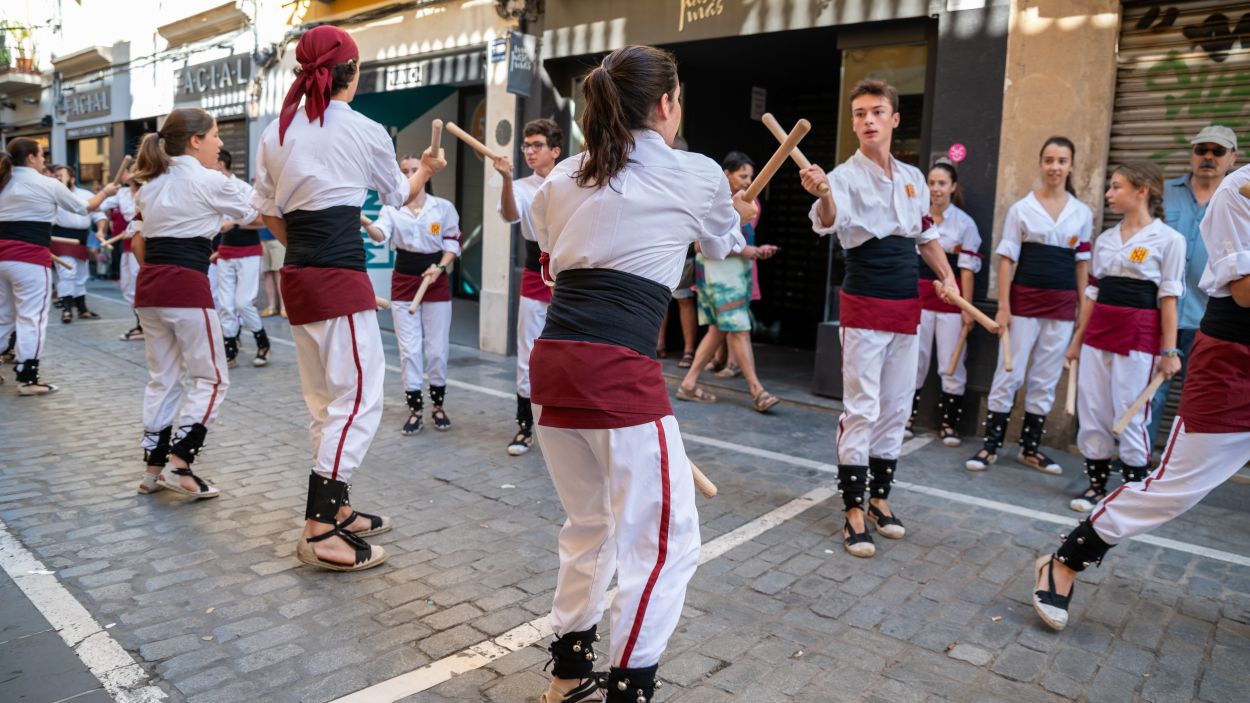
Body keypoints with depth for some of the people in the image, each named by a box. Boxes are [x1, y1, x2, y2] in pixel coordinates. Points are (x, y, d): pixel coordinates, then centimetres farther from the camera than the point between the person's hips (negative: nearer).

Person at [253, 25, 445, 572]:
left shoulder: (276, 132, 10)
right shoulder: (365, 132, -4)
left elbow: (268, 212, 14)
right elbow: (400, 195, 12)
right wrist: (426, 169, 32)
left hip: (297, 276, 7)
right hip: (341, 277, -7)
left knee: (326, 401, 16)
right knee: (360, 399, -4)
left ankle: (334, 510, 27)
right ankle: (319, 532, -6)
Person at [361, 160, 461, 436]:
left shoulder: (443, 207, -1)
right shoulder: (391, 208, -1)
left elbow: (453, 243, 2)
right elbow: (380, 234, -19)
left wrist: (439, 268, -14)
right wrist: (365, 223, -41)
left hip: (436, 282, 0)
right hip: (404, 283, 1)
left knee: (437, 348, 4)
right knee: (410, 349, 3)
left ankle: (438, 405, 23)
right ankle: (415, 409, 15)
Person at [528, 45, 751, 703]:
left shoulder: (562, 178, 15)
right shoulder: (697, 176, 4)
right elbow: (723, 244, 25)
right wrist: (738, 216, 47)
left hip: (551, 361, 7)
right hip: (619, 371, -7)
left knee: (590, 525, 23)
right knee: (665, 542, 6)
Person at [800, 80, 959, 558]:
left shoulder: (913, 178, 10)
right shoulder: (845, 177, -9)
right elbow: (829, 221, -31)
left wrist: (946, 277, 7)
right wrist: (822, 196, -53)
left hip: (907, 306, 6)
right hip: (864, 306, -6)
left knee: (896, 408, 12)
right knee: (861, 410, -5)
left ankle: (879, 497, 26)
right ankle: (853, 511, 4)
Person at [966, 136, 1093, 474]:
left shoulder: (1083, 213, 8)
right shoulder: (1021, 209, 0)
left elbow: (1082, 263, 11)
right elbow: (1007, 259, -3)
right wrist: (1003, 306, -9)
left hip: (1063, 306, 3)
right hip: (1024, 299, -3)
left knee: (1046, 380, 8)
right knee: (1009, 374, -1)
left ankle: (1030, 447, 20)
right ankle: (990, 445, 8)